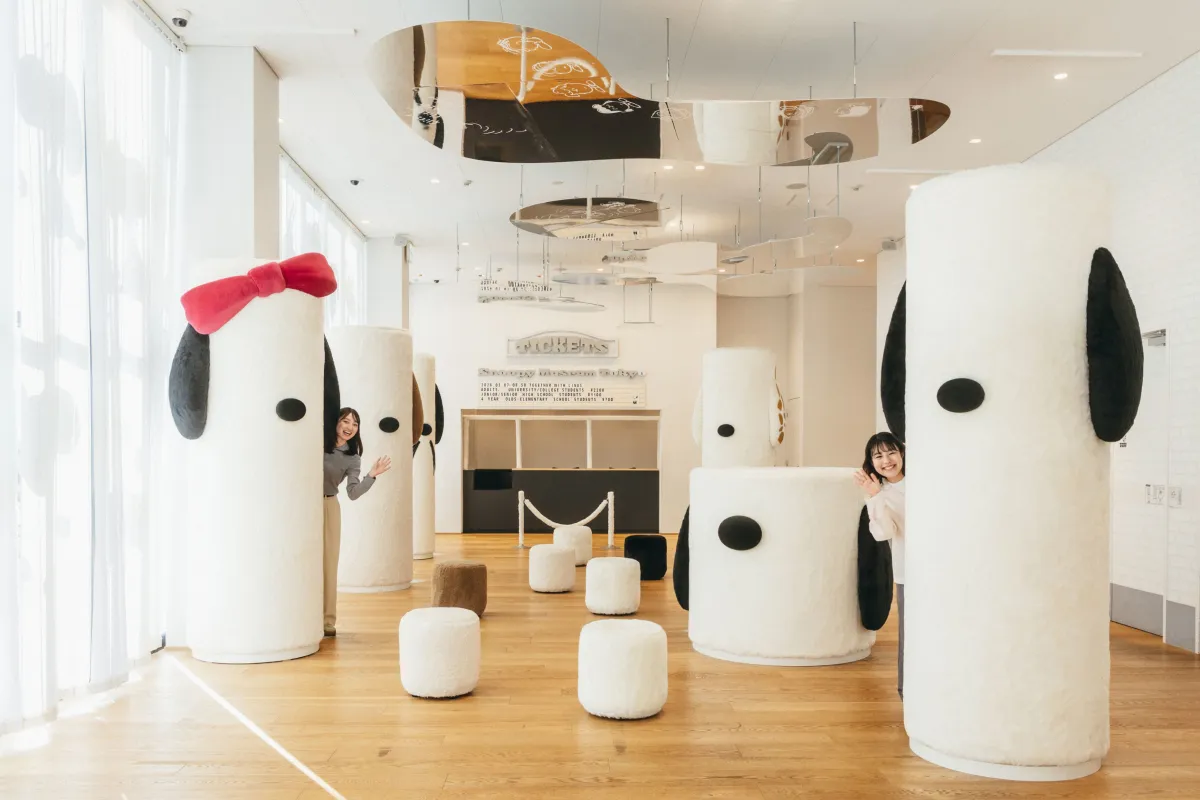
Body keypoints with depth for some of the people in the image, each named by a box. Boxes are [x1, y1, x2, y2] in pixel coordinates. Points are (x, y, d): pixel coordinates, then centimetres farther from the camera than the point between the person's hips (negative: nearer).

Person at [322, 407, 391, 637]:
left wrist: (372, 476, -18)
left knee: (328, 563, 3)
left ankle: (327, 620, 10)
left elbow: (353, 493, -6)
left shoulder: (352, 457, 1)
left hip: (328, 506, 2)